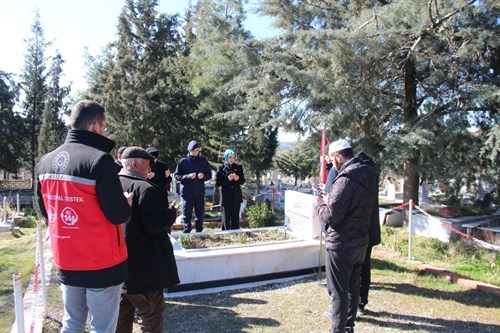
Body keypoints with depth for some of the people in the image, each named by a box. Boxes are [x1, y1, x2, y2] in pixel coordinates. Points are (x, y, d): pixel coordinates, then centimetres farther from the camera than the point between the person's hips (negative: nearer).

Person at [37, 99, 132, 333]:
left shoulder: (46, 161, 4)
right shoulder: (98, 159, -19)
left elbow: (46, 211, 15)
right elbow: (119, 215, -20)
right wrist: (127, 202, 0)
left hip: (66, 263, 7)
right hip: (101, 263, -7)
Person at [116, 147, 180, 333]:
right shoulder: (144, 189, -21)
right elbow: (155, 224, -24)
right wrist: (172, 212, -7)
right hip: (143, 265, -8)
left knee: (122, 310, 22)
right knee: (151, 312, 6)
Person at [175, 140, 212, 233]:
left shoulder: (203, 161, 6)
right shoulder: (183, 161, 1)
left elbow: (209, 175, 10)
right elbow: (177, 176, 1)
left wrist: (203, 176, -13)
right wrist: (188, 176, -16)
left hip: (200, 191, 2)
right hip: (186, 192, -1)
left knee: (200, 213, 8)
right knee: (186, 214, 2)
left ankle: (199, 231, 21)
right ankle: (186, 232, 13)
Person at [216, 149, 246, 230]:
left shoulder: (238, 167, 10)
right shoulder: (221, 168, 1)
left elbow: (243, 181, 11)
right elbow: (217, 183, -3)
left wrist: (238, 179, -10)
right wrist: (227, 179, -16)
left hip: (236, 196, 3)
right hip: (226, 196, -2)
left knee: (235, 217, 5)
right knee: (226, 217, -1)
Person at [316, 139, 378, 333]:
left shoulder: (346, 178, -23)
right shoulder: (368, 174, 6)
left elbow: (330, 216, -25)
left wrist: (321, 205, -4)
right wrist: (331, 201, 9)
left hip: (341, 245, -9)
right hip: (360, 242, 9)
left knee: (339, 292, 4)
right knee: (352, 287, 20)